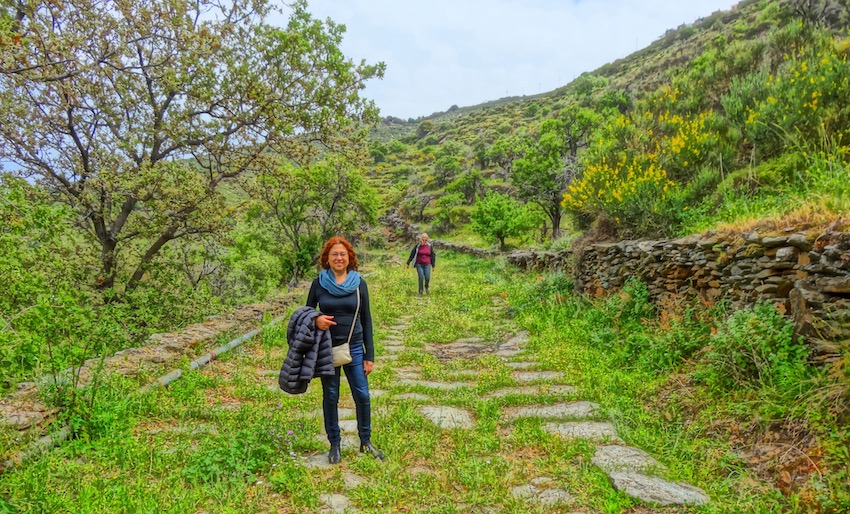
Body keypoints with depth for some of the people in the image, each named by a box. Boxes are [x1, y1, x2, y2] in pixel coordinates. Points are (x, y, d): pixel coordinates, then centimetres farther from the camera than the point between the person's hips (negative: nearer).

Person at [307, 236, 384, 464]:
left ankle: (365, 441, 22)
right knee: (330, 396, 9)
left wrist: (369, 355, 0)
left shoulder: (359, 283, -1)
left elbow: (366, 320, 2)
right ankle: (334, 444, 27)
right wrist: (316, 319, -17)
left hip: (354, 347, 0)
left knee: (362, 395, 1)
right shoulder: (319, 282, -2)